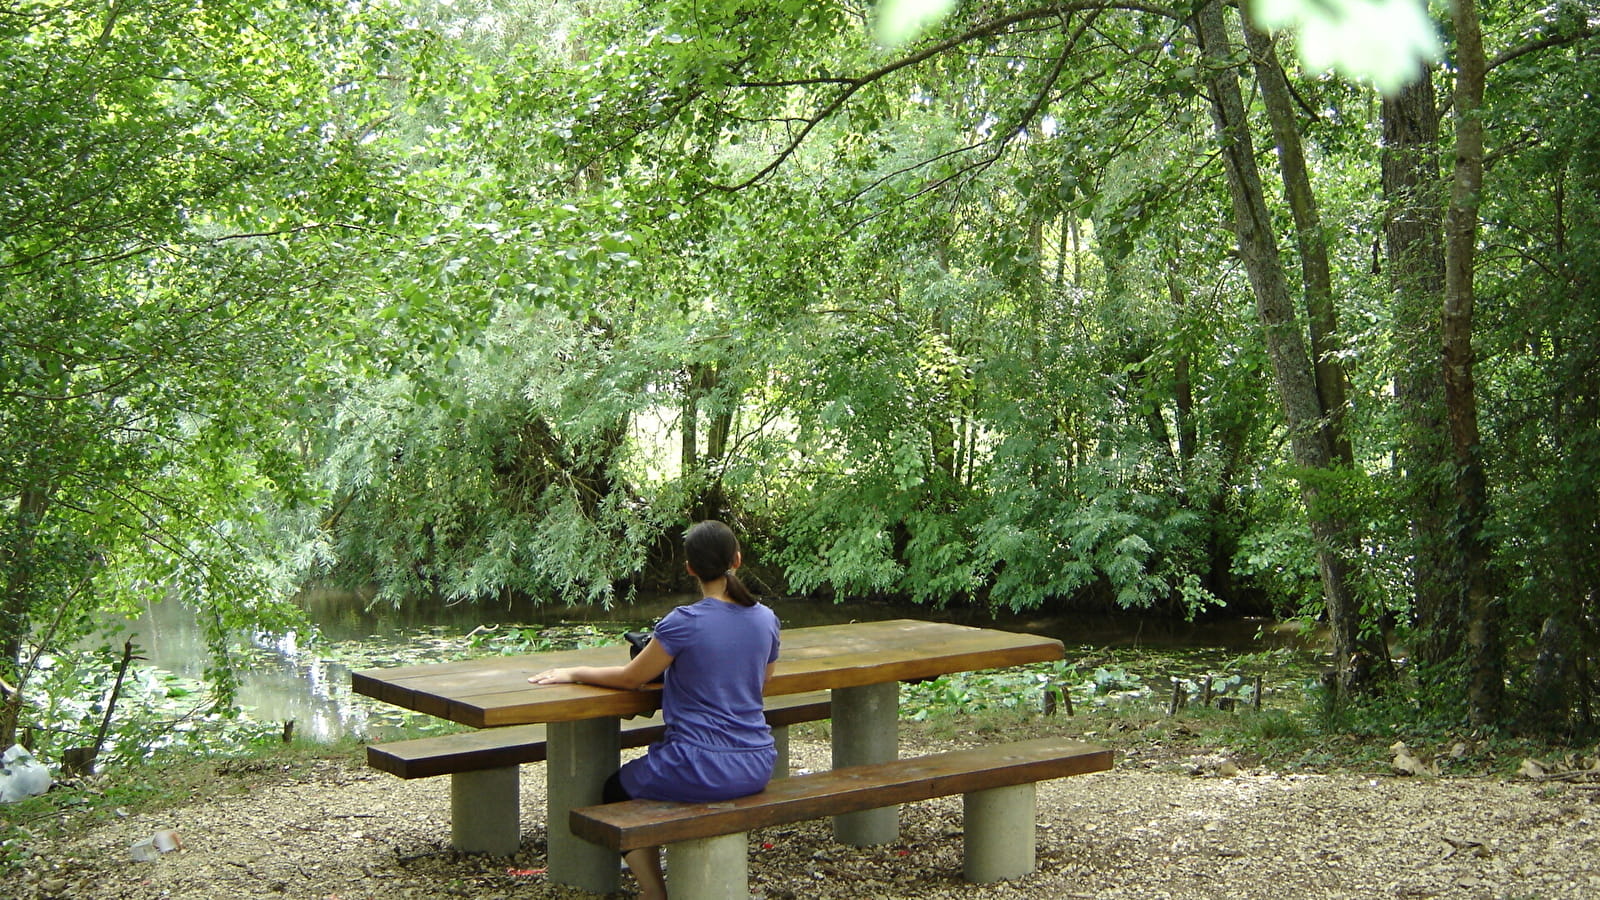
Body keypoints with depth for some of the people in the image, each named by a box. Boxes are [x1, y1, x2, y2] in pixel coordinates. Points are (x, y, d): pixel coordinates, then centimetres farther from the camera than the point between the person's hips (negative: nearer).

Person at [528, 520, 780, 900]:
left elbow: (631, 678, -4)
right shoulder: (766, 620, 0)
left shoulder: (684, 623, -17)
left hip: (703, 770, -6)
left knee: (616, 790, 24)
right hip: (757, 768, 6)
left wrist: (574, 673, 11)